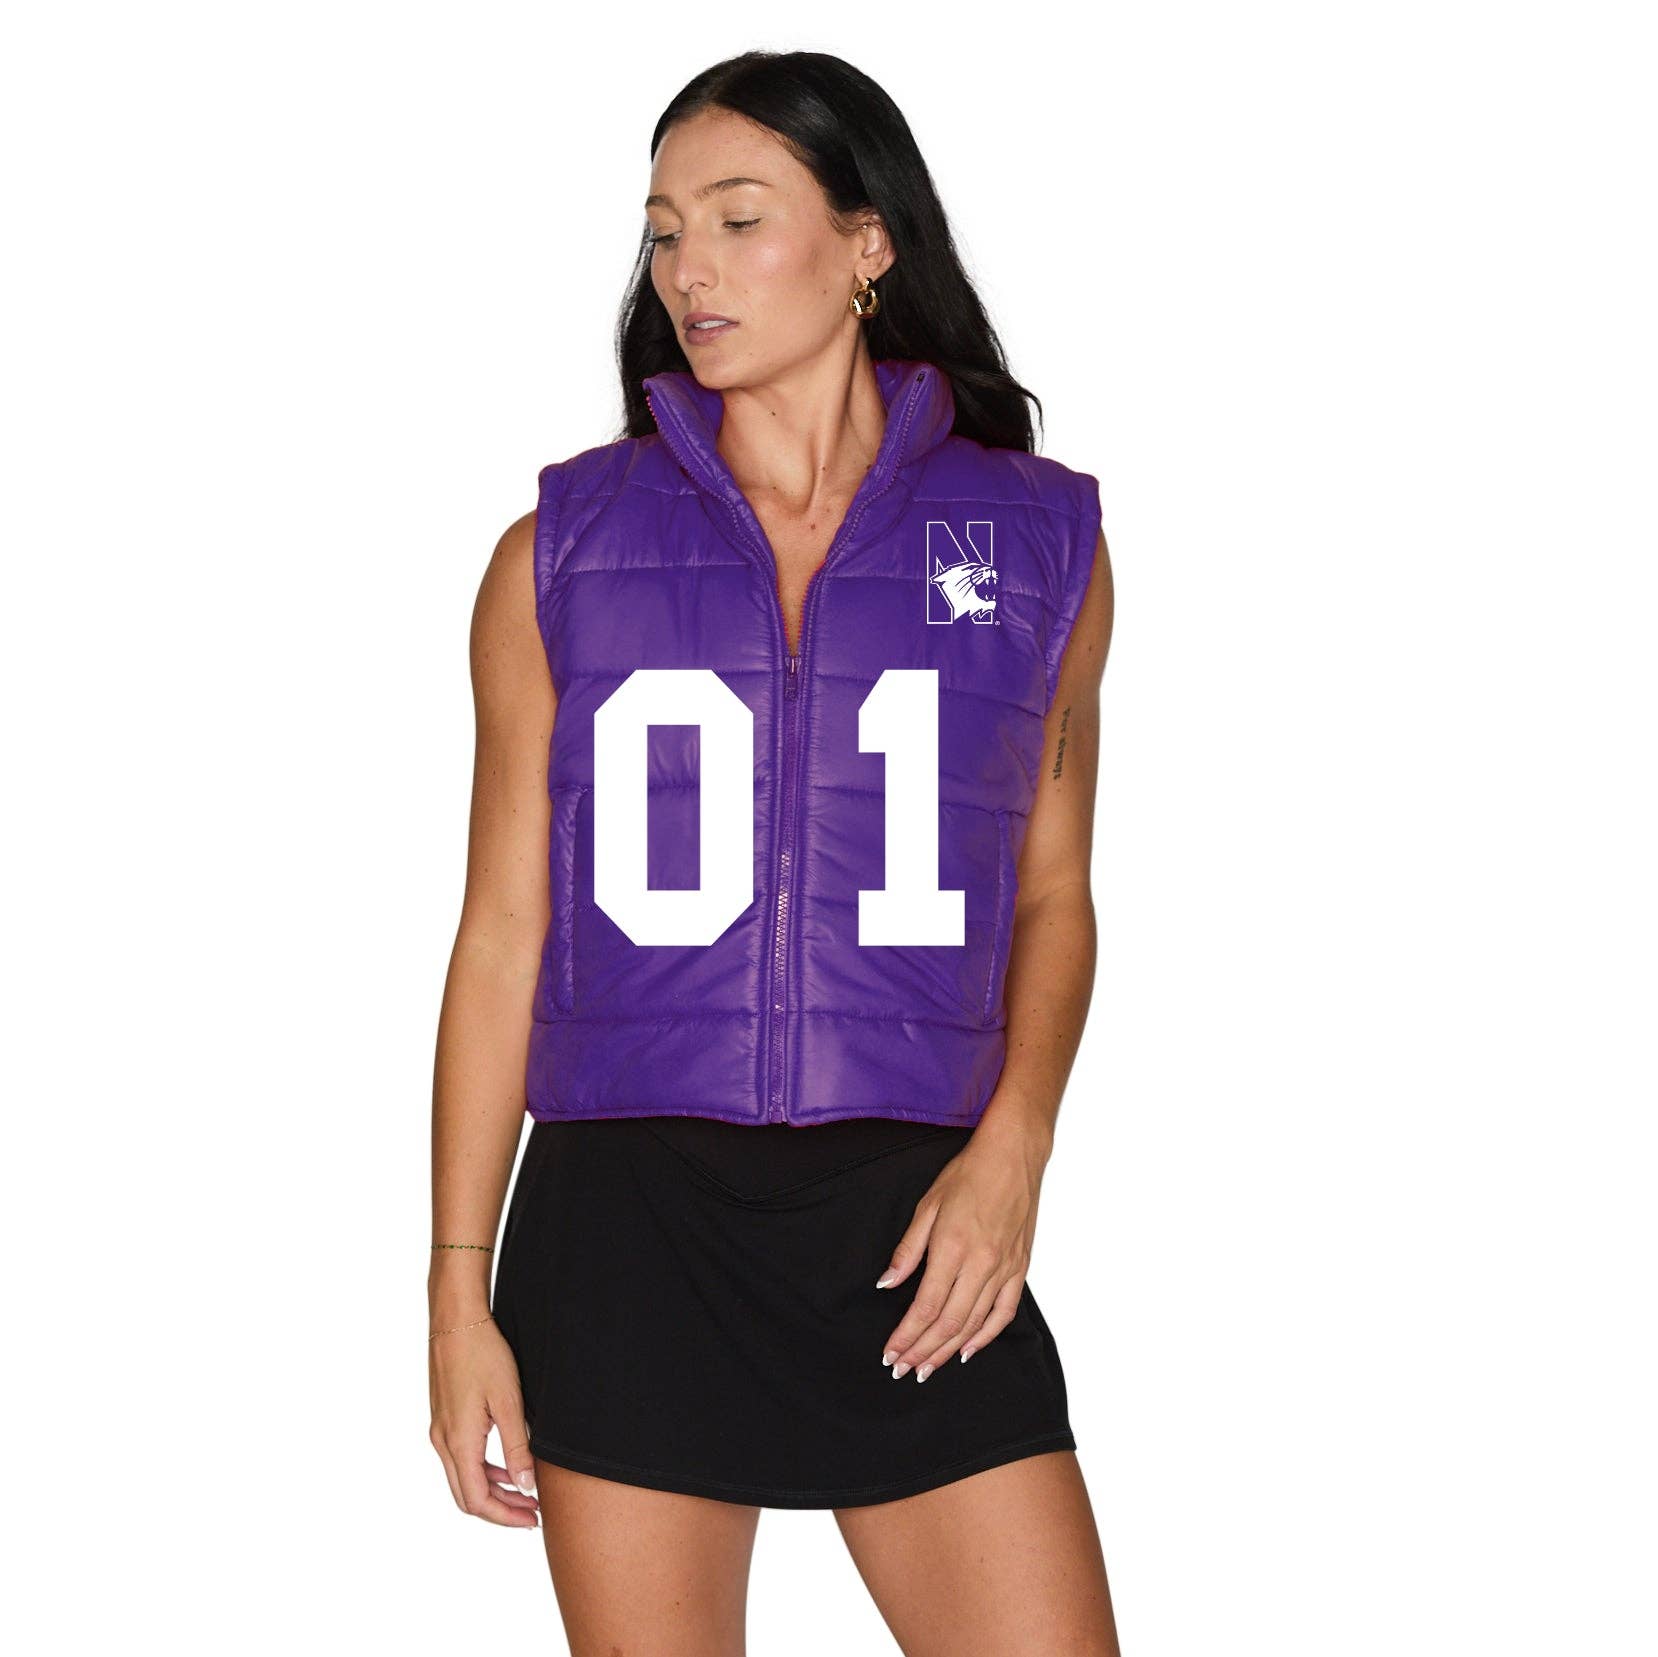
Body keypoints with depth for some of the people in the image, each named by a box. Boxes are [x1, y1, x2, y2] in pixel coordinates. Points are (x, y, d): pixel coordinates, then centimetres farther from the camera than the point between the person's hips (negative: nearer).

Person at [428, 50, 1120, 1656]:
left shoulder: (1036, 545, 7)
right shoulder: (560, 557, 6)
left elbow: (1051, 893, 13)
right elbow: (502, 936, 6)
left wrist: (1010, 1152, -4)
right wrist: (459, 1288, 2)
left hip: (914, 1226, 0)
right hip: (629, 1222, 0)